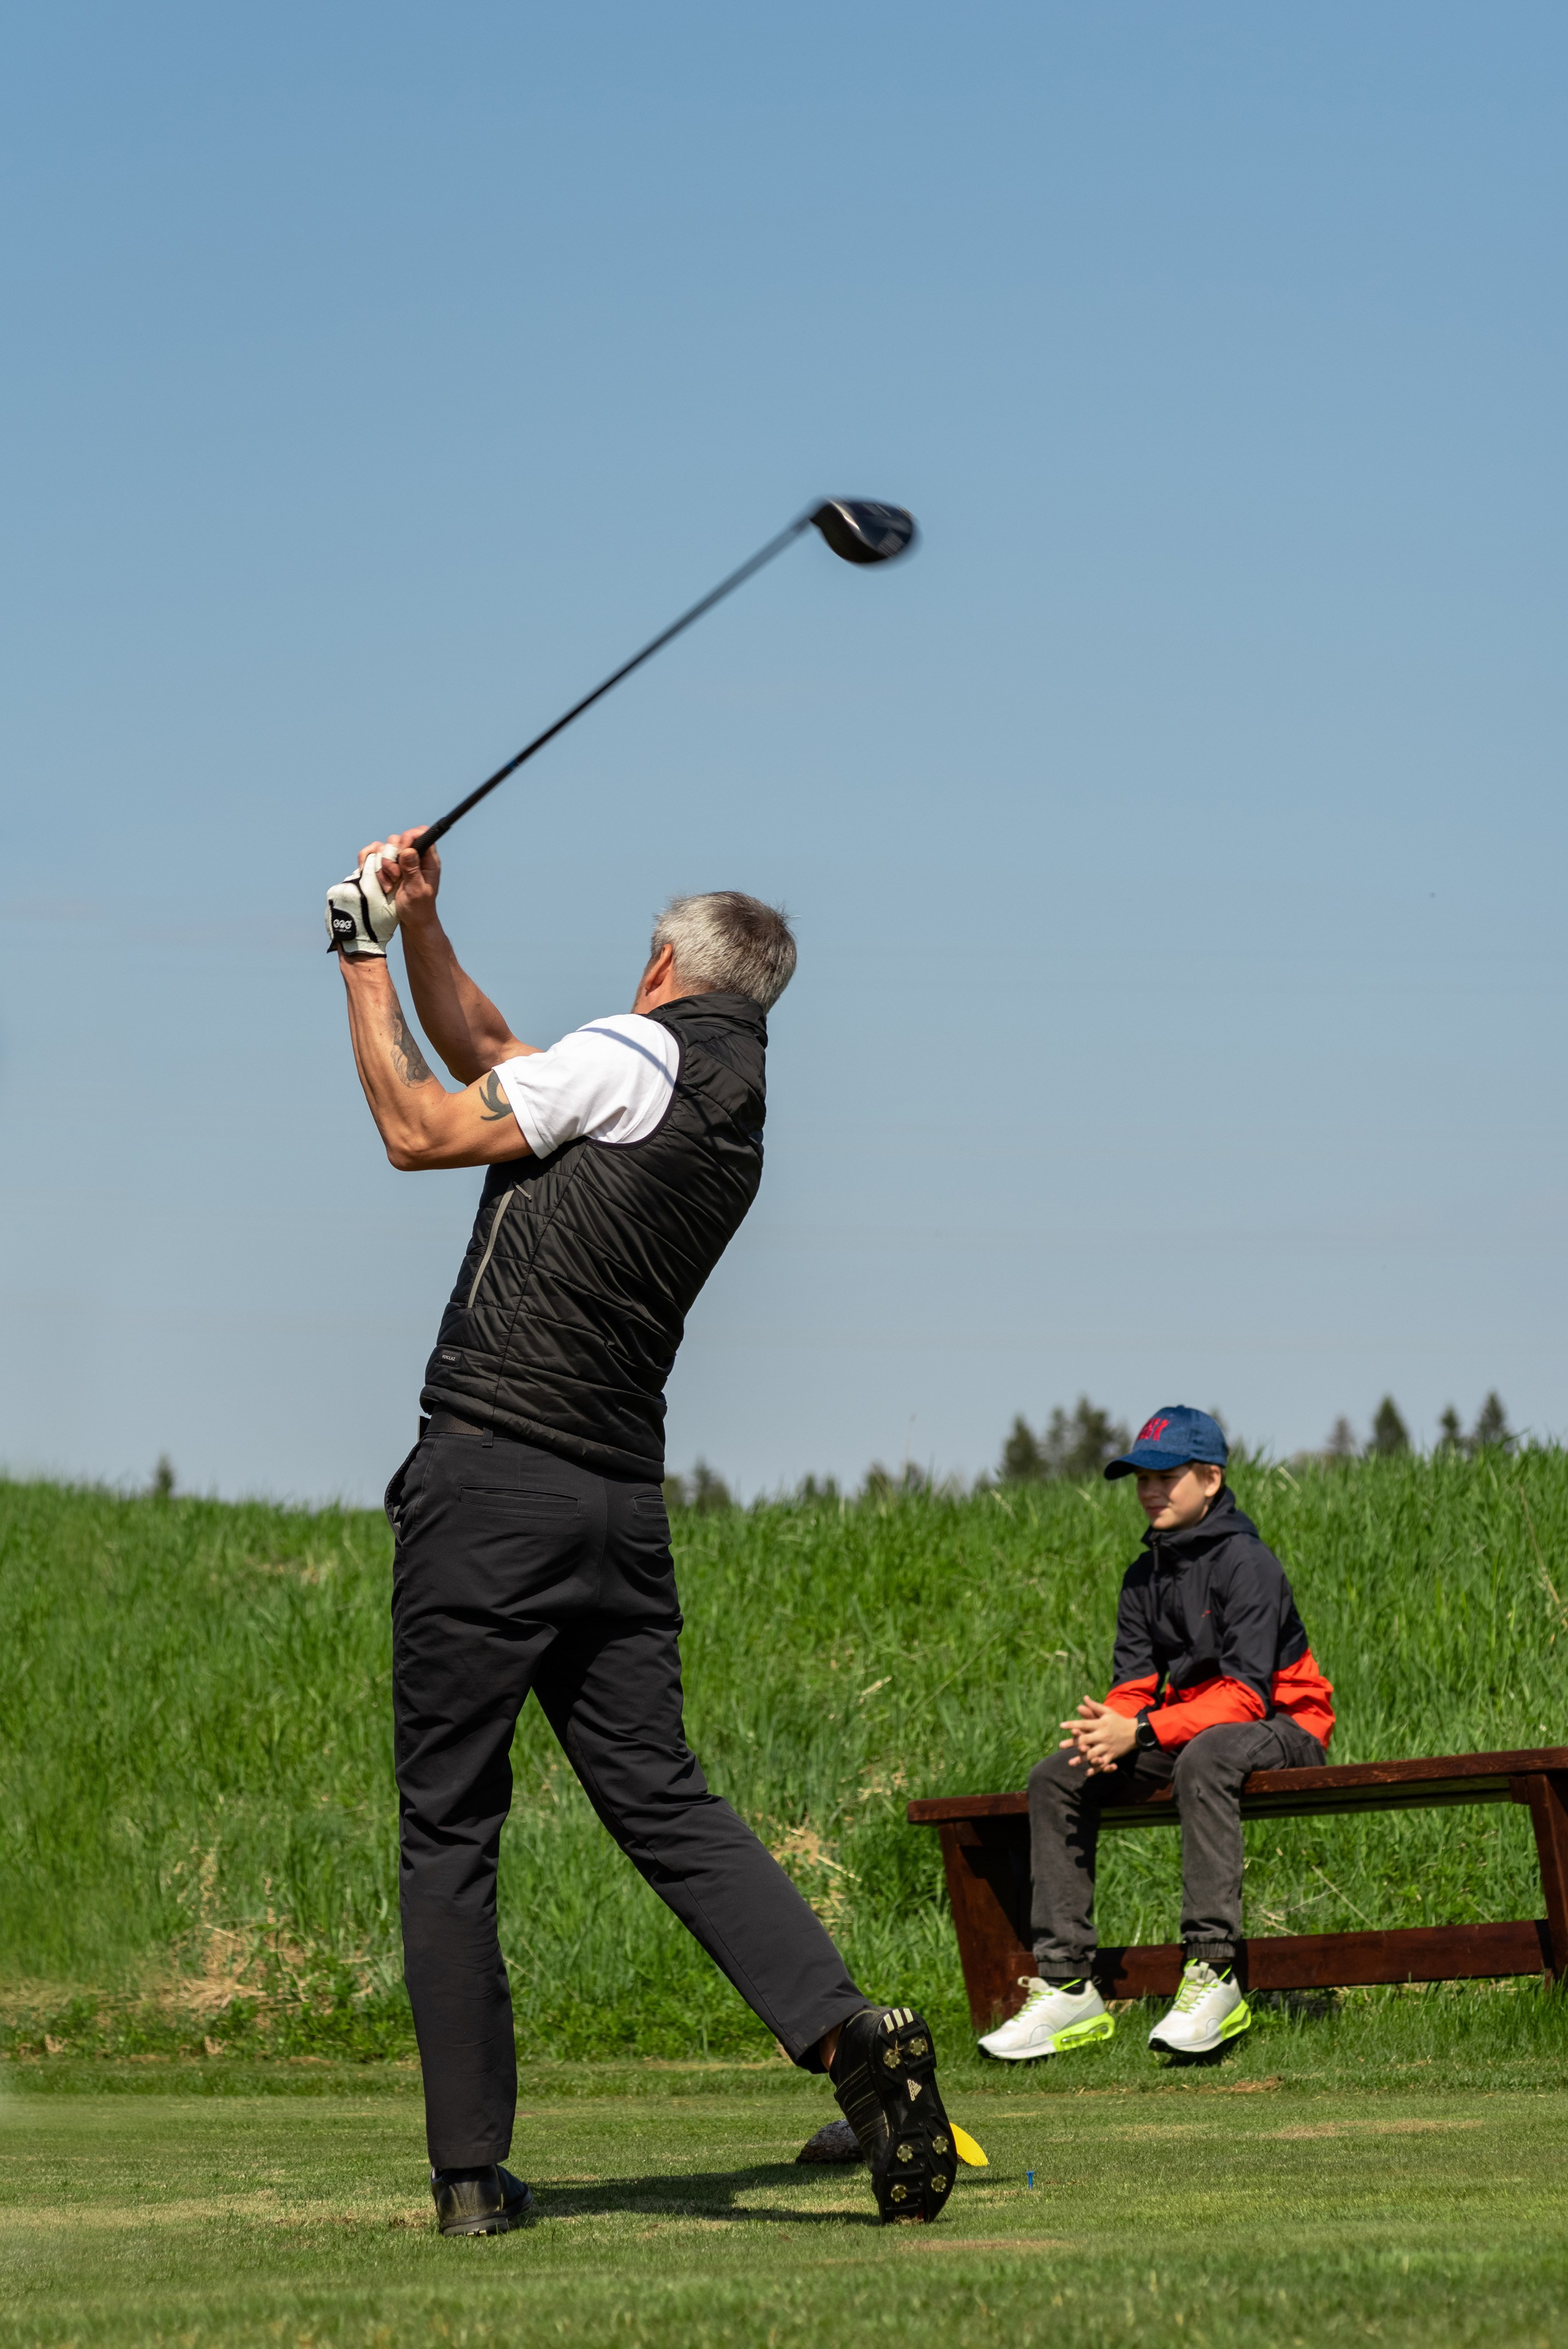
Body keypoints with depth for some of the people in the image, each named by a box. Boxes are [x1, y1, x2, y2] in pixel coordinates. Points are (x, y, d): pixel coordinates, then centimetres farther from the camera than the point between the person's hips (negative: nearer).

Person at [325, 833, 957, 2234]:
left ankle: (473, 2171, -1)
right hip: (623, 1501, 7)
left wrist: (365, 969, 10)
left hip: (490, 1477, -7)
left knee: (448, 1829, 0)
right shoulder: (740, 1113, 20)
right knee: (662, 1798, 6)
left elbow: (419, 1131, 0)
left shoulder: (636, 1053, -5)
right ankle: (843, 2024, -17)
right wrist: (422, 926, 22)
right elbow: (491, 1061, 28)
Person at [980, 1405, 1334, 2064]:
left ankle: (1212, 1974, -43)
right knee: (1055, 1777, -7)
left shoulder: (1247, 1562, -16)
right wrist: (1106, 1725, -21)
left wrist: (1141, 1732, -31)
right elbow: (1134, 1683, 4)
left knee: (1204, 1757, -40)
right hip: (1188, 1726, 8)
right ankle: (1066, 1984, -12)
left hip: (1282, 1727, -8)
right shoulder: (1144, 1576, 9)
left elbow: (1245, 1694, -24)